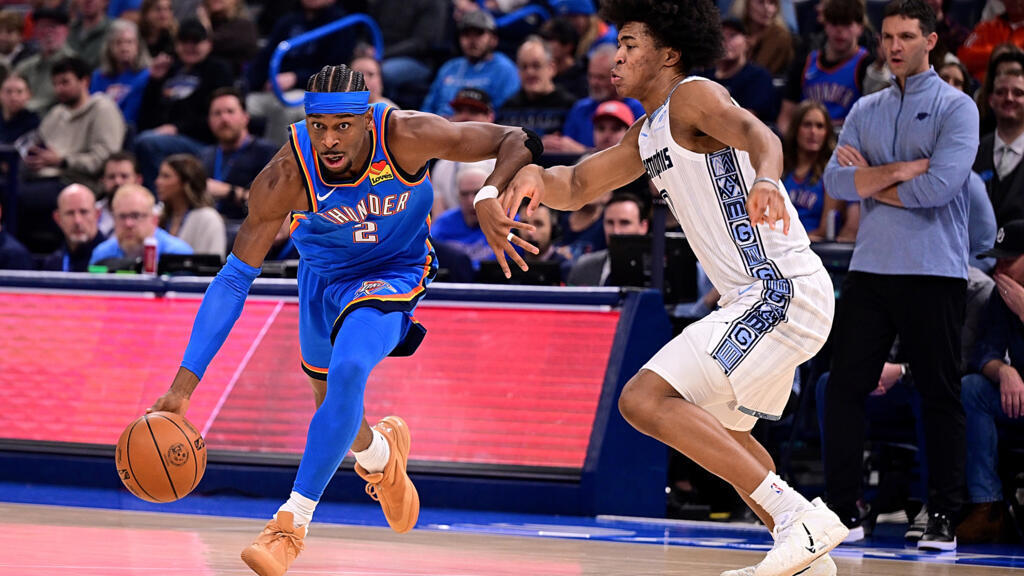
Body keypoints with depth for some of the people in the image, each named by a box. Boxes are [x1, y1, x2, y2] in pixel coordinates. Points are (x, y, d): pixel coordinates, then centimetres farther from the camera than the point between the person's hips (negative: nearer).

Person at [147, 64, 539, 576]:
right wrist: (184, 383, -35)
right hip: (322, 272, 3)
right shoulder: (285, 177, -32)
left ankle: (293, 521, -19)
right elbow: (234, 279, -29)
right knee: (331, 404, 19)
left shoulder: (406, 136, -33)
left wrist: (490, 196, -47)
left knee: (348, 370, -29)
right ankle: (379, 453, 57)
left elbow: (519, 142, -24)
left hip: (394, 271, -3)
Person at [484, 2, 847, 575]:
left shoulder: (694, 96, -9)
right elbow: (576, 187, 23)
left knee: (645, 399, -18)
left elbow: (758, 135, -28)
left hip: (783, 291, -11)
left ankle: (801, 517, -22)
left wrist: (765, 180, -52)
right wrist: (534, 175, -1)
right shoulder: (648, 135, 21)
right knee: (717, 429, 29)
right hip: (760, 296, 11)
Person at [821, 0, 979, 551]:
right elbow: (837, 180, 1)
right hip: (869, 268, 5)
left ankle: (943, 519, 4)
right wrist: (900, 170, -11)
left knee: (940, 396, 0)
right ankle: (843, 511, 5)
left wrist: (871, 181, -4)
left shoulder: (956, 107, -2)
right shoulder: (865, 111, 14)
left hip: (934, 272, -4)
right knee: (845, 387, 0)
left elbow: (940, 185, -15)